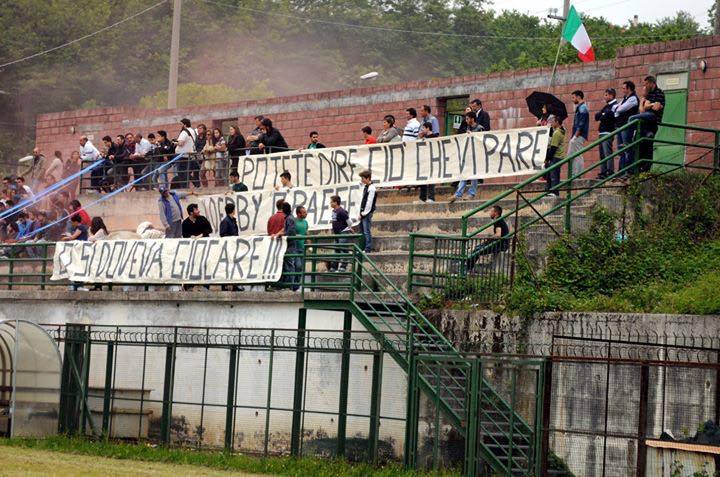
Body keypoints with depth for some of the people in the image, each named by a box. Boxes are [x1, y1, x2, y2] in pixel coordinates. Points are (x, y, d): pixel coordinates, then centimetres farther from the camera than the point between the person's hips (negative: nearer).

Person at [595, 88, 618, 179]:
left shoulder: (614, 106, -6)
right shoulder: (607, 106, 22)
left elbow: (607, 117, -18)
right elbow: (596, 117, 14)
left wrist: (601, 117, -1)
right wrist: (601, 112, -5)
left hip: (608, 133, -9)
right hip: (602, 133, 9)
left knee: (607, 153, -13)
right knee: (602, 154, 10)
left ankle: (610, 172, -15)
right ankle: (603, 172, 13)